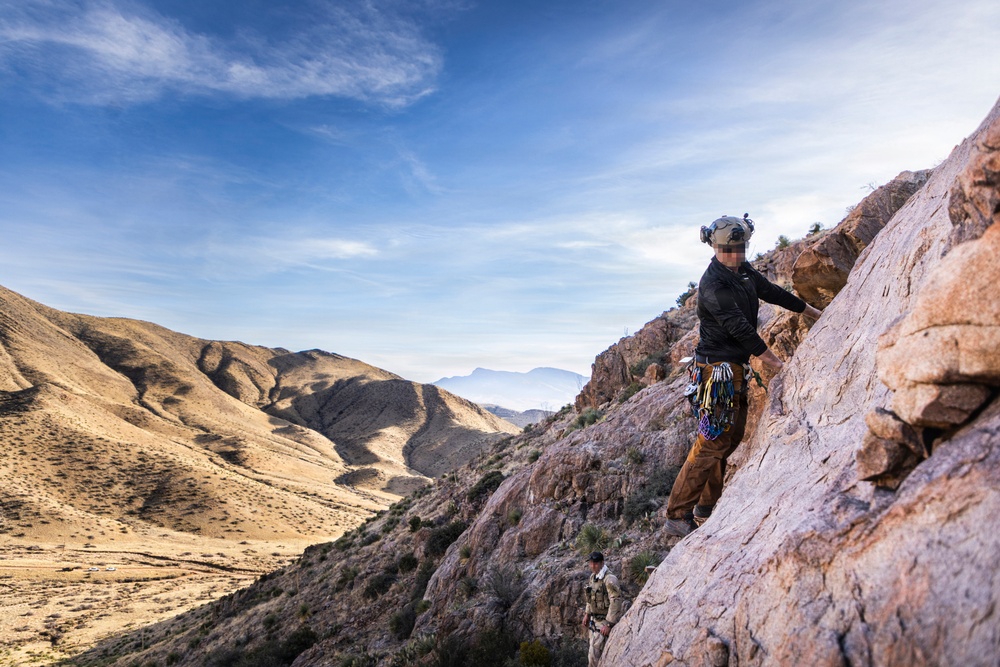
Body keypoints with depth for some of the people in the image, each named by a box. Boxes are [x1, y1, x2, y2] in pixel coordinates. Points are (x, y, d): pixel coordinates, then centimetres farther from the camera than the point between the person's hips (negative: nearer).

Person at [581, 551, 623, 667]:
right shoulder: (593, 576, 6)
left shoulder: (609, 579, -21)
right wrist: (587, 614, 18)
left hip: (604, 621, -8)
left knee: (594, 654, -8)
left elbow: (616, 602, -24)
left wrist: (608, 624, -23)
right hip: (594, 620, 8)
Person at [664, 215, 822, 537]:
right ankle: (677, 516, -5)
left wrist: (812, 311, 31)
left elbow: (773, 292, 23)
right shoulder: (712, 284, -19)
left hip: (736, 370, 10)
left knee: (732, 438, 12)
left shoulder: (744, 271, 9)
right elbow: (738, 326, -25)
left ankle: (705, 508, 21)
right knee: (711, 442, -11)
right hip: (717, 371, -10)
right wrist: (772, 361, -26)